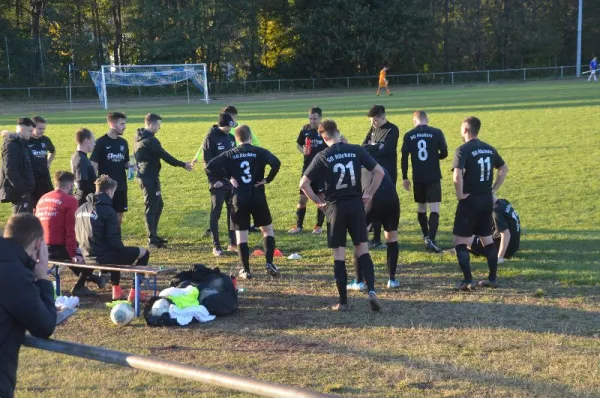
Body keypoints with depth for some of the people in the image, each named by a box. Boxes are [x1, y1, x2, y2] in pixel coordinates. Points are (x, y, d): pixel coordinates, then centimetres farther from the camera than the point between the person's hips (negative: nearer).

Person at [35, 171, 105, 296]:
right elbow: (70, 230, -15)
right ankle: (79, 286, 16)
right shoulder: (70, 200, -9)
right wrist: (73, 254, -14)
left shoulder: (42, 199, 12)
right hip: (59, 249, -7)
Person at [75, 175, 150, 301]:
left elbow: (77, 236, 14)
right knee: (144, 253, 6)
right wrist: (122, 249, 2)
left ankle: (116, 290, 35)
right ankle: (134, 292, 8)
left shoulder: (81, 209, 7)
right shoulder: (107, 210, -15)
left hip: (88, 256, 8)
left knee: (116, 251, 38)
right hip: (103, 257, -8)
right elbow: (113, 239, -18)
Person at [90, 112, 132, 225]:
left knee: (118, 217, 9)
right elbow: (93, 166, -9)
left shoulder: (123, 142, 8)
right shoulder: (101, 142, -10)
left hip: (121, 187, 6)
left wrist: (132, 165, -8)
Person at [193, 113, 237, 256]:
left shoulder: (231, 138, 10)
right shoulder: (211, 138, -8)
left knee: (233, 212, 8)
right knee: (215, 213, -2)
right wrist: (214, 180, -16)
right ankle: (216, 246, 3)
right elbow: (207, 160, -11)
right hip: (217, 182, -6)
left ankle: (232, 243, 16)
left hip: (231, 181, 6)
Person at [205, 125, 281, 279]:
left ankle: (245, 270, 6)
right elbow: (276, 163, -20)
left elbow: (210, 166, -8)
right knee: (267, 230, 17)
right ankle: (269, 263, 5)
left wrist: (228, 177, -1)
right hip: (258, 199, 0)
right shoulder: (259, 152, -2)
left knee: (241, 236, 8)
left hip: (239, 201, 1)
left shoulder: (230, 154, 2)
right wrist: (267, 179, -6)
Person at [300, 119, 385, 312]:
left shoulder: (322, 157, -5)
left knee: (339, 256, 6)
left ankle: (343, 302, 9)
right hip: (356, 204, 1)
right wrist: (369, 194, 7)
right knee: (363, 251, 10)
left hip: (335, 207, -1)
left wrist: (318, 202, 4)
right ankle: (372, 291, -7)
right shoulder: (356, 150, -1)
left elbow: (303, 184, -7)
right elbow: (380, 171, -1)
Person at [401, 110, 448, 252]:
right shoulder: (436, 133, -4)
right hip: (434, 177, -2)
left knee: (421, 207, 20)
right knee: (434, 209, -6)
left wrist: (404, 177, 9)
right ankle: (430, 239, -21)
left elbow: (404, 158, 1)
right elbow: (444, 153, -2)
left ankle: (426, 236, 30)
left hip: (418, 178, 3)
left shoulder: (408, 135, 1)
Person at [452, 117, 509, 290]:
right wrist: (493, 190, 18)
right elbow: (504, 169, 19)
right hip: (487, 200, 7)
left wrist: (460, 195, -13)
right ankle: (492, 278, 19)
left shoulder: (463, 150, -13)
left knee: (460, 241, 1)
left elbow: (457, 176, -27)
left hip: (470, 200, -7)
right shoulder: (489, 149, 9)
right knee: (487, 239, 17)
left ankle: (468, 280, -5)